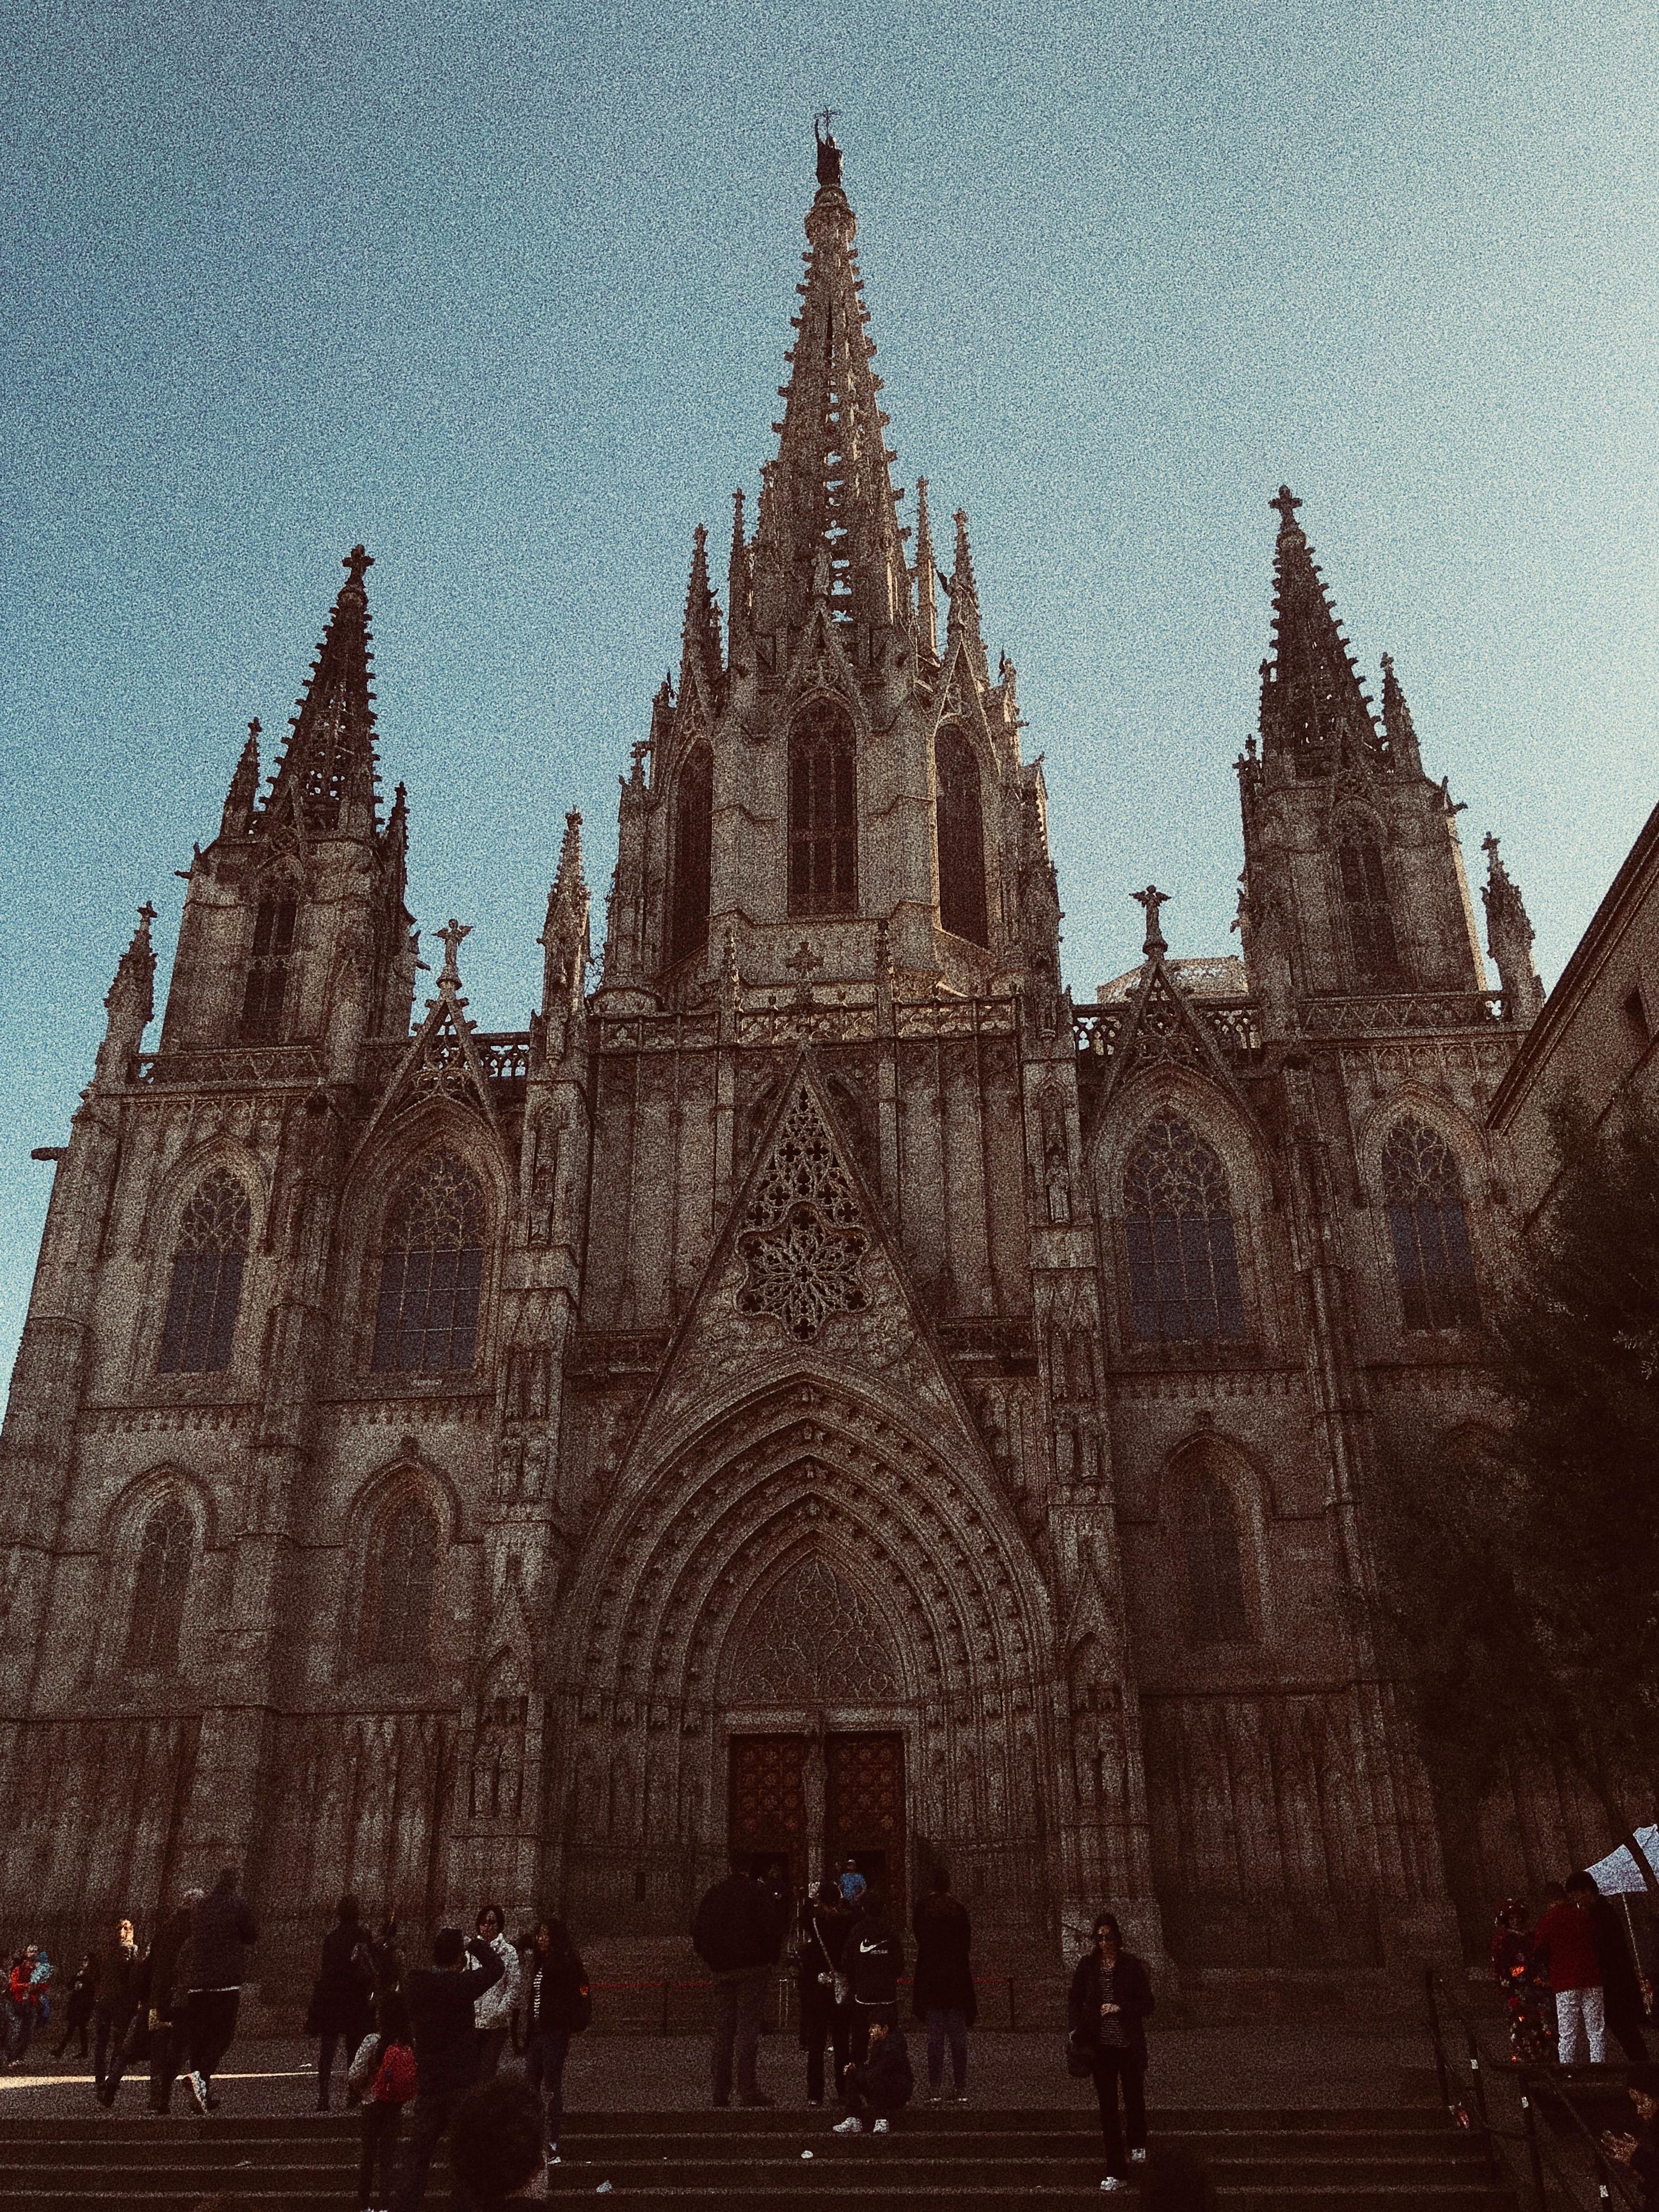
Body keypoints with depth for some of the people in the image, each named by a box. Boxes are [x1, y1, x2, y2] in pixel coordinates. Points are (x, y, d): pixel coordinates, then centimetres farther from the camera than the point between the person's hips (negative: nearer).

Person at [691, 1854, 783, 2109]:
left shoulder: (713, 1893, 11)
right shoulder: (755, 1891, -4)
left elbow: (698, 1932, 13)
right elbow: (771, 1928, -10)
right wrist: (771, 1959, 1)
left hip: (722, 1971, 4)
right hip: (752, 1969, -4)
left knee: (722, 2030, 9)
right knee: (748, 2024, -4)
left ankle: (721, 2093, 10)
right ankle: (747, 2087, -11)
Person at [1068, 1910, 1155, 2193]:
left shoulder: (1133, 1965, -6)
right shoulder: (1087, 1964, -1)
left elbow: (1147, 2005, -3)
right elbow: (1075, 2000, 4)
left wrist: (1121, 2008, -17)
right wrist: (1076, 2030, -9)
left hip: (1130, 2045, -1)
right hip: (1100, 2046, 1)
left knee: (1134, 2100, 13)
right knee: (1108, 2108, 3)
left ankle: (1137, 2144, 45)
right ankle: (1117, 2174, 10)